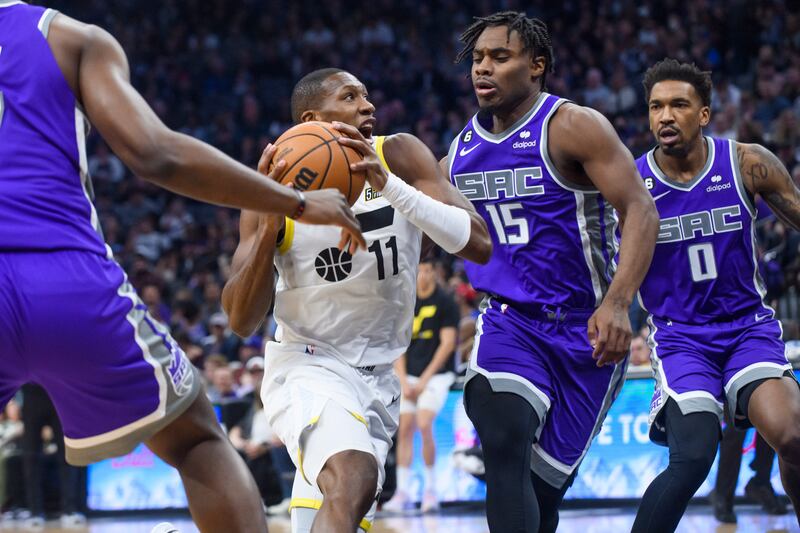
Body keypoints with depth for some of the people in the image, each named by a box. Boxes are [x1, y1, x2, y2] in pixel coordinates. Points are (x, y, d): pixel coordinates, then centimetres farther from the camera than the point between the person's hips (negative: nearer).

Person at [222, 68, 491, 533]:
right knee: (354, 480, -32)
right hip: (307, 366, -4)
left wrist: (390, 185, -28)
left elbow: (480, 246, -17)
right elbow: (242, 320, -11)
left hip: (378, 378, 5)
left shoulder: (399, 156, -5)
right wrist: (270, 223, -26)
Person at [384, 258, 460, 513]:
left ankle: (430, 489, -7)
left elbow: (447, 343, -9)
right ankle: (402, 493, 2)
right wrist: (403, 380, -3)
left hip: (436, 375, -5)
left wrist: (425, 379, -12)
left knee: (424, 425, -19)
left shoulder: (445, 303, -5)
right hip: (410, 376, 5)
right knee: (404, 429, -2)